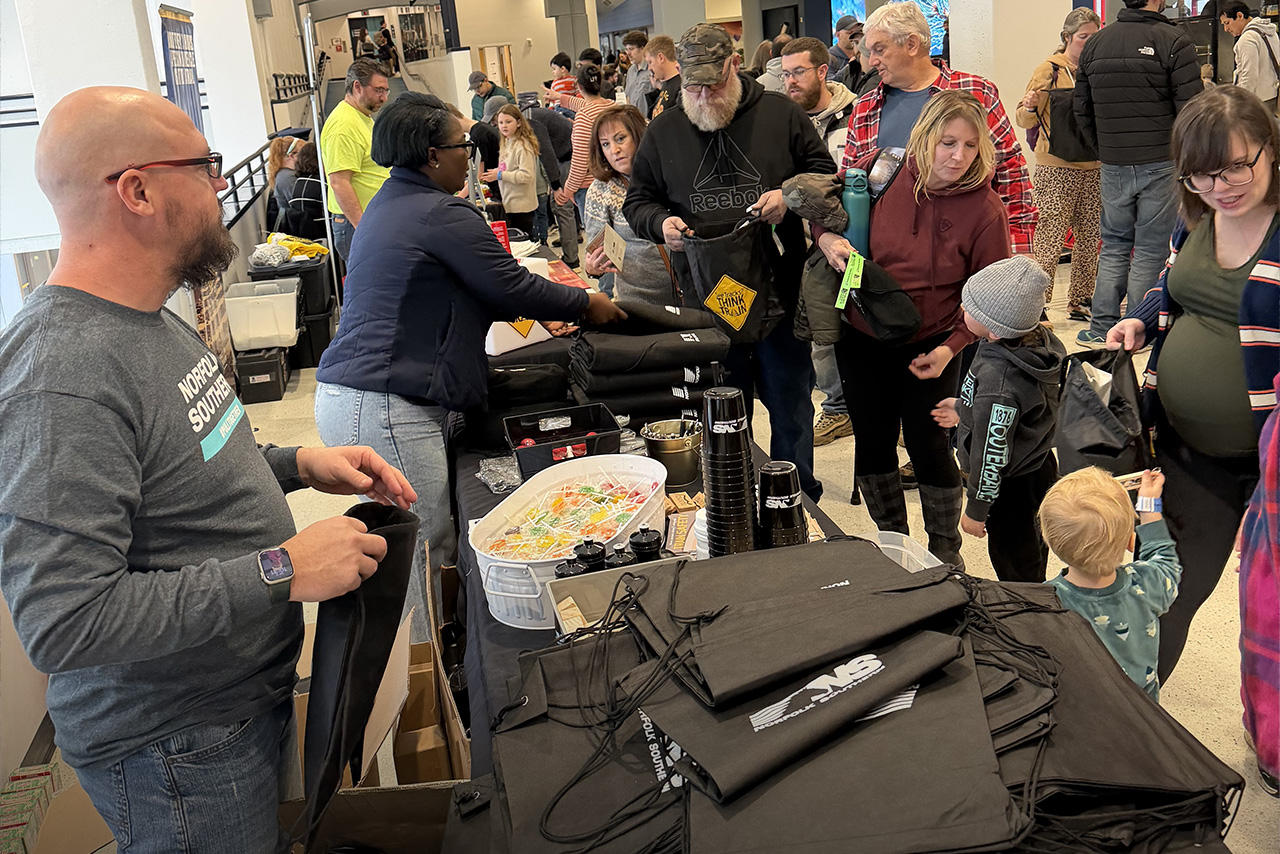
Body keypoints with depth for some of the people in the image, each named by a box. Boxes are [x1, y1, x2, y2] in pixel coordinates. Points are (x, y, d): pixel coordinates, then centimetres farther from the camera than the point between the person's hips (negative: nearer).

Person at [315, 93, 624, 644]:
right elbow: (510, 287, -6)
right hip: (385, 409, -10)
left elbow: (458, 293, 27)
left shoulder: (390, 205, 20)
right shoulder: (444, 216, -12)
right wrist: (586, 305, 11)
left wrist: (554, 309, 28)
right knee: (421, 551, -4)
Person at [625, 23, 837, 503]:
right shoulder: (662, 132, 6)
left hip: (779, 288, -1)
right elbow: (637, 201, 12)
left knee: (791, 407, 9)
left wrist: (790, 196, -13)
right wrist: (661, 222, -10)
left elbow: (823, 172, 8)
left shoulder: (781, 115, 1)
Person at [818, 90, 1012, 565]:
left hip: (929, 348, -3)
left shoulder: (985, 209, -14)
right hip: (862, 339, 3)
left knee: (929, 448, 4)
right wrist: (826, 236, -12)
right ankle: (891, 541, 34)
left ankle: (945, 552, 27)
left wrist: (951, 347, -19)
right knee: (872, 442, 13)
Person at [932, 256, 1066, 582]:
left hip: (1012, 486, -9)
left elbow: (991, 454, -27)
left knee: (1012, 559, 12)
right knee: (1031, 547, 28)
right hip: (1039, 468, 9)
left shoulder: (996, 378, -37)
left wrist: (976, 511, -14)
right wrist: (965, 410, 19)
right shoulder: (1038, 340, -9)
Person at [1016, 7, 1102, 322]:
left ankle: (1080, 301, 15)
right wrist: (1029, 107, -24)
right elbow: (1024, 120, -3)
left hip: (1094, 167, 5)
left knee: (1090, 239, 5)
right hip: (1056, 168, -5)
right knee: (1050, 240, -9)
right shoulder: (1049, 70, 0)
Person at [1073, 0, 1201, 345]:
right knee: (1151, 249, 3)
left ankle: (1102, 327, 13)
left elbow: (1082, 113, 12)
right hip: (1161, 164, -4)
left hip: (1113, 166, 4)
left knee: (1114, 245, 15)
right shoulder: (1174, 43, -9)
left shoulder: (1094, 44, 7)